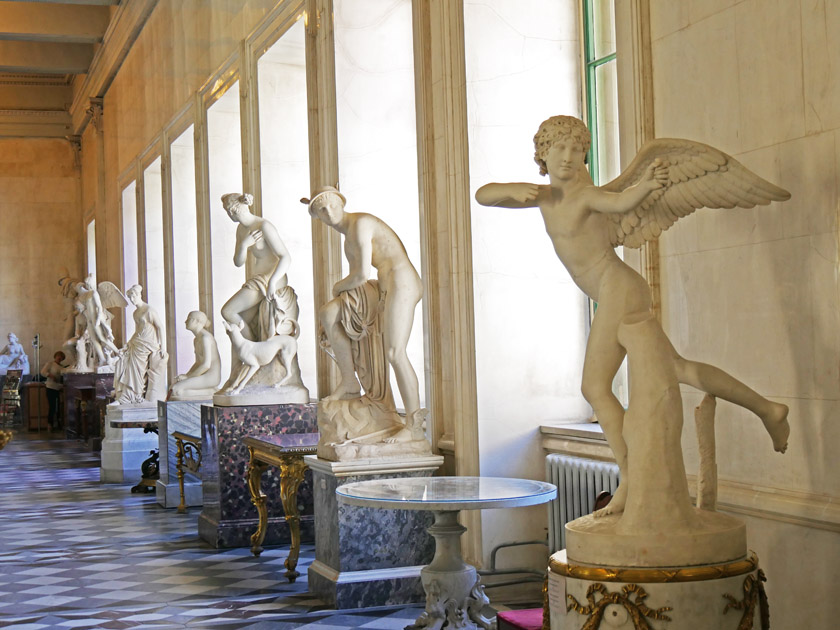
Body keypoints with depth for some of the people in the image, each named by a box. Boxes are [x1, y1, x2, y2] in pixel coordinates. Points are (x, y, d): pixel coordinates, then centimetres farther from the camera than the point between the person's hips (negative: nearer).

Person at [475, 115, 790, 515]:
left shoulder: (588, 194, -12)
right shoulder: (546, 195, 13)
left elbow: (622, 202, -37)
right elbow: (482, 195, 14)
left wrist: (646, 184, -59)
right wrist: (515, 191, -8)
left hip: (620, 291, -10)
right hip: (617, 299, 10)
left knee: (595, 388, -12)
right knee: (679, 369, 18)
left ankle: (631, 481, -9)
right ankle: (767, 410, 29)